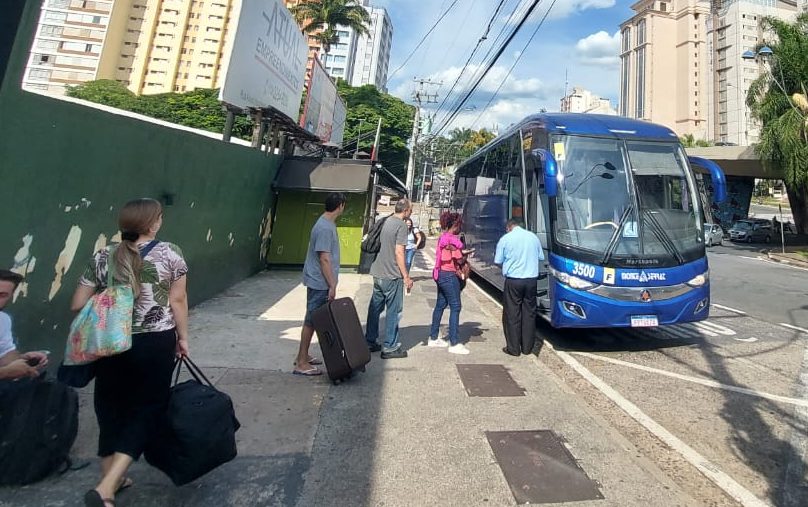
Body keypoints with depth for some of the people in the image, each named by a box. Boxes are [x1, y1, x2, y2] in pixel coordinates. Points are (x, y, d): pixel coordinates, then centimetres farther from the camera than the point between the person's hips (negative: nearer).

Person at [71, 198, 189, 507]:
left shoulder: (102, 257, 2)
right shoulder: (170, 253, -7)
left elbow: (77, 306, 3)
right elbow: (178, 300, -7)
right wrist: (183, 337, 3)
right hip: (156, 343, -3)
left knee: (111, 408, 20)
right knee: (148, 407, 9)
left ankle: (112, 478, 32)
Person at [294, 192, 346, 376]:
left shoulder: (327, 224, 12)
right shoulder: (325, 228, -20)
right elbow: (324, 259, -23)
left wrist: (331, 284, 22)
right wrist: (332, 286, -20)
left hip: (320, 282, 10)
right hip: (320, 283, -10)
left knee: (313, 320, 16)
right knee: (311, 320, -3)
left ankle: (303, 356, 27)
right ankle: (301, 363, 6)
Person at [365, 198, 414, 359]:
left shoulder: (386, 222, 12)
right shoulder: (401, 225, -13)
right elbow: (399, 252, -18)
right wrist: (406, 276, -15)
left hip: (378, 274, 8)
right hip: (392, 276, -8)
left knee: (375, 308, 14)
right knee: (394, 311, 2)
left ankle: (370, 342, 24)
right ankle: (390, 347, 8)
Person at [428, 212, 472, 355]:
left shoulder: (443, 237, 12)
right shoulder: (453, 239, -16)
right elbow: (458, 260, -16)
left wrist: (461, 252, 14)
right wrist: (464, 254, 2)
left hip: (441, 274, 10)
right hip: (449, 276, -10)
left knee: (440, 304, 16)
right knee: (455, 307, -5)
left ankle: (433, 338, 25)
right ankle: (454, 344, -3)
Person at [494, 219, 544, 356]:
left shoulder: (505, 239, -5)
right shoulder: (533, 237, 6)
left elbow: (498, 261, -2)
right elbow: (541, 257, 16)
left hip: (513, 280, -4)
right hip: (531, 279, 4)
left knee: (512, 314, 5)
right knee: (529, 314, 11)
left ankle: (513, 348, 10)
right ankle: (527, 347, 19)